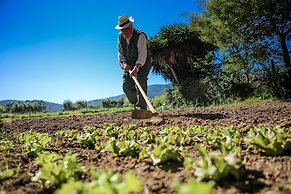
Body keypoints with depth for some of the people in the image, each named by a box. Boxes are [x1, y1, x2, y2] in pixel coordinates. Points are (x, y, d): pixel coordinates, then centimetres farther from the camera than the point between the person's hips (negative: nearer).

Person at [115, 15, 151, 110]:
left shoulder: (140, 36, -21)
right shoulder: (120, 36, 1)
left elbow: (142, 53, -31)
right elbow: (120, 52, 3)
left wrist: (136, 68, -42)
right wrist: (124, 63, -16)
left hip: (142, 64, -6)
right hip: (129, 66, 6)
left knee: (140, 83, -22)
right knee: (126, 86, -2)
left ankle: (141, 108, -21)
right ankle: (136, 104, 18)